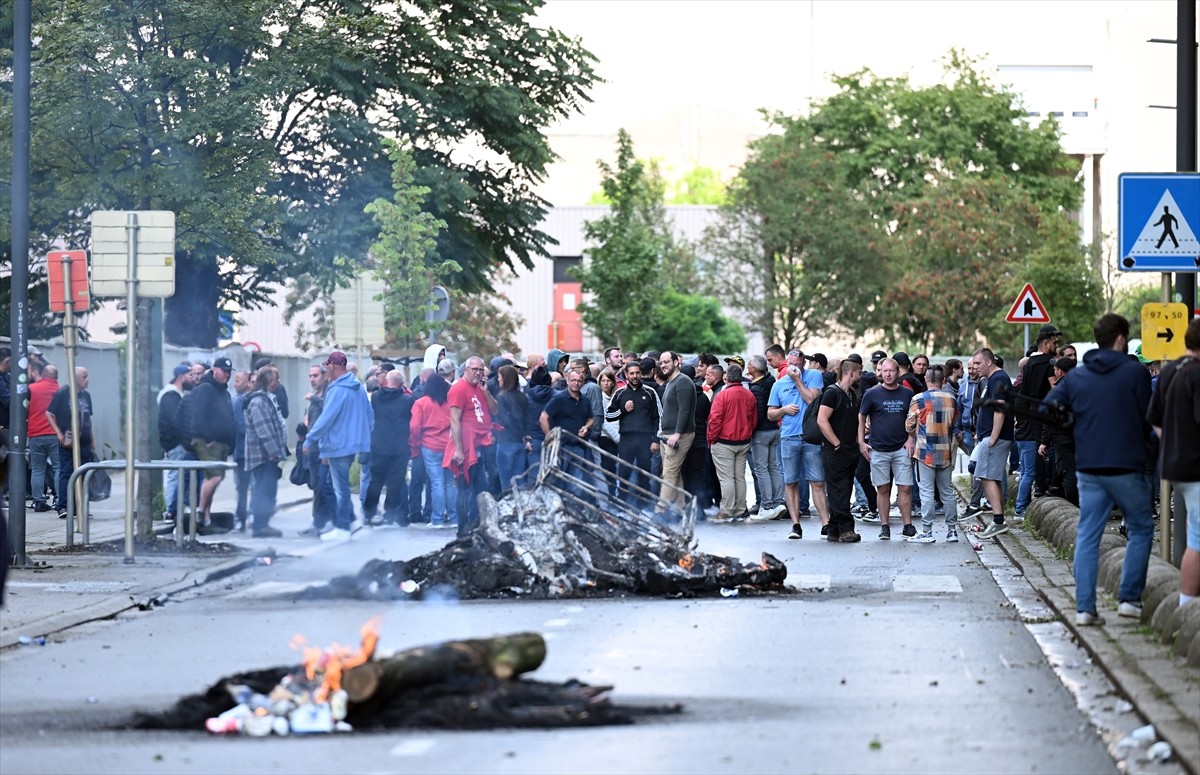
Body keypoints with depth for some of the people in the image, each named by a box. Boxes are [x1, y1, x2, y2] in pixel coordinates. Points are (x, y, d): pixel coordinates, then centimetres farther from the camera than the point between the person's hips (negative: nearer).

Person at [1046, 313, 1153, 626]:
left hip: (1087, 467, 4)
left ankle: (1085, 608, 0)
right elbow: (1148, 420, -3)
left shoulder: (1075, 376, 7)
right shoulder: (1134, 373, -6)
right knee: (1140, 530, 13)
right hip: (1126, 466, -4)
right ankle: (1129, 598, 7)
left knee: (1087, 537, 6)